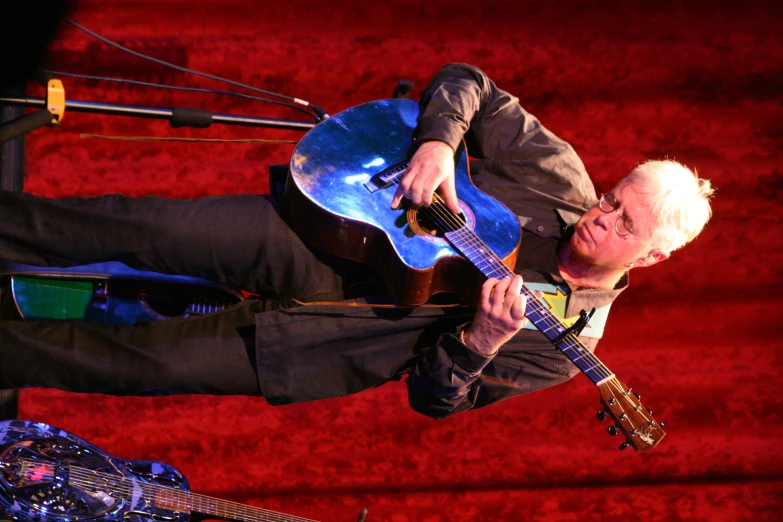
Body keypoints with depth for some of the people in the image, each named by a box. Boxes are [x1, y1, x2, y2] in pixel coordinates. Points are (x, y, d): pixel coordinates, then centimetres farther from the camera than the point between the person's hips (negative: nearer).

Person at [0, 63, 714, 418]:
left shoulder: (568, 342, -9)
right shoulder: (566, 182, -4)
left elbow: (436, 395, -10)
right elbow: (466, 85, 0)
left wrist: (480, 340, -31)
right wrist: (436, 142, -21)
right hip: (324, 236, 2)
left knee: (149, 357, -12)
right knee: (149, 227, -16)